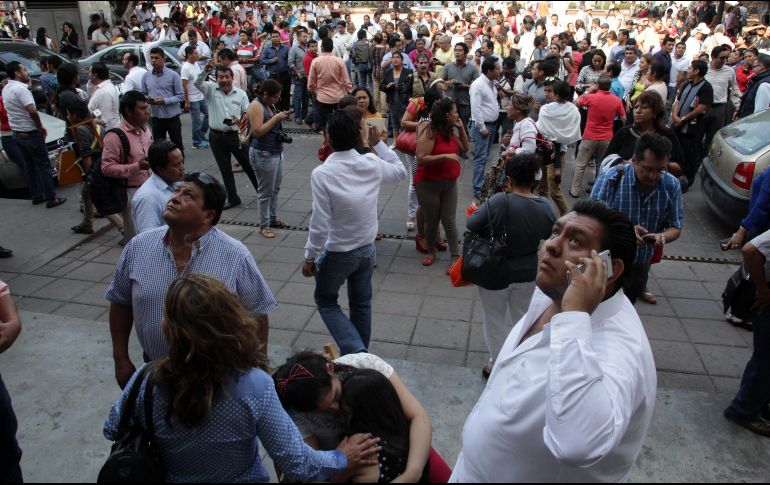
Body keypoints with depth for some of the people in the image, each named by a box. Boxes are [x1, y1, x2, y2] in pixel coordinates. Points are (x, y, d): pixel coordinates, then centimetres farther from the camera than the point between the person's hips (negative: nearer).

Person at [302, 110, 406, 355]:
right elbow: (400, 171, 13)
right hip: (367, 249, 5)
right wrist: (378, 143, 15)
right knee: (361, 304, 22)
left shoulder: (322, 173, -22)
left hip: (337, 253, -5)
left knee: (325, 300, 19)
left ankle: (355, 352, 5)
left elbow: (320, 224, -20)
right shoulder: (372, 163, -9)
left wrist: (309, 257, -8)